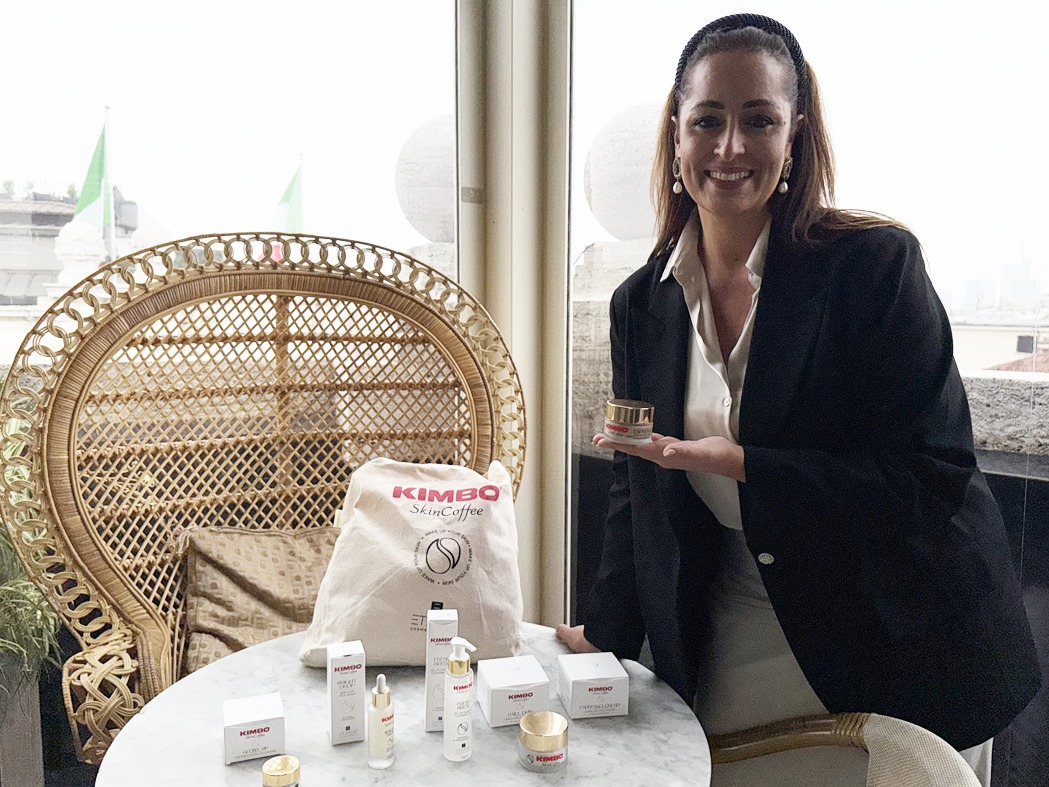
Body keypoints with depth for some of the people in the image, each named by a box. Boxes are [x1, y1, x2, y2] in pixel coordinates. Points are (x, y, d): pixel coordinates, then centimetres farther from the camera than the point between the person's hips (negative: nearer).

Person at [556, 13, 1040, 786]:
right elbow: (640, 491, 5)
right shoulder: (641, 304, -1)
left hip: (907, 649, -3)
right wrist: (604, 636, 5)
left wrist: (738, 462, -26)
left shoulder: (875, 263, -14)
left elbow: (933, 477, -17)